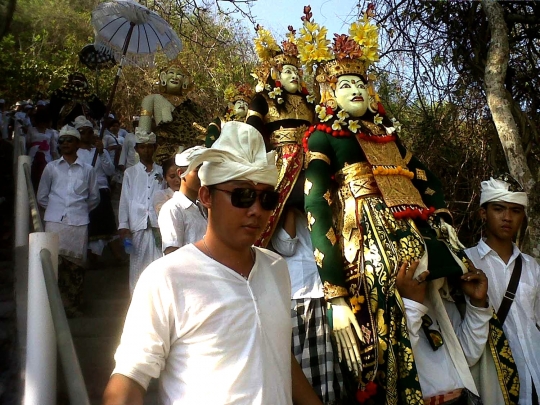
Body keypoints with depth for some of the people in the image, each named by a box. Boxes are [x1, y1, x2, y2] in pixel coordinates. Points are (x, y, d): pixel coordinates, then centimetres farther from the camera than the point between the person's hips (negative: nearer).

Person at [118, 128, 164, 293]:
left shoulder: (161, 172, 10)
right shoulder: (130, 173, 10)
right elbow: (125, 200, 7)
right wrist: (123, 225, 0)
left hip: (158, 224, 0)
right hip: (137, 225, 0)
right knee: (138, 264, 4)